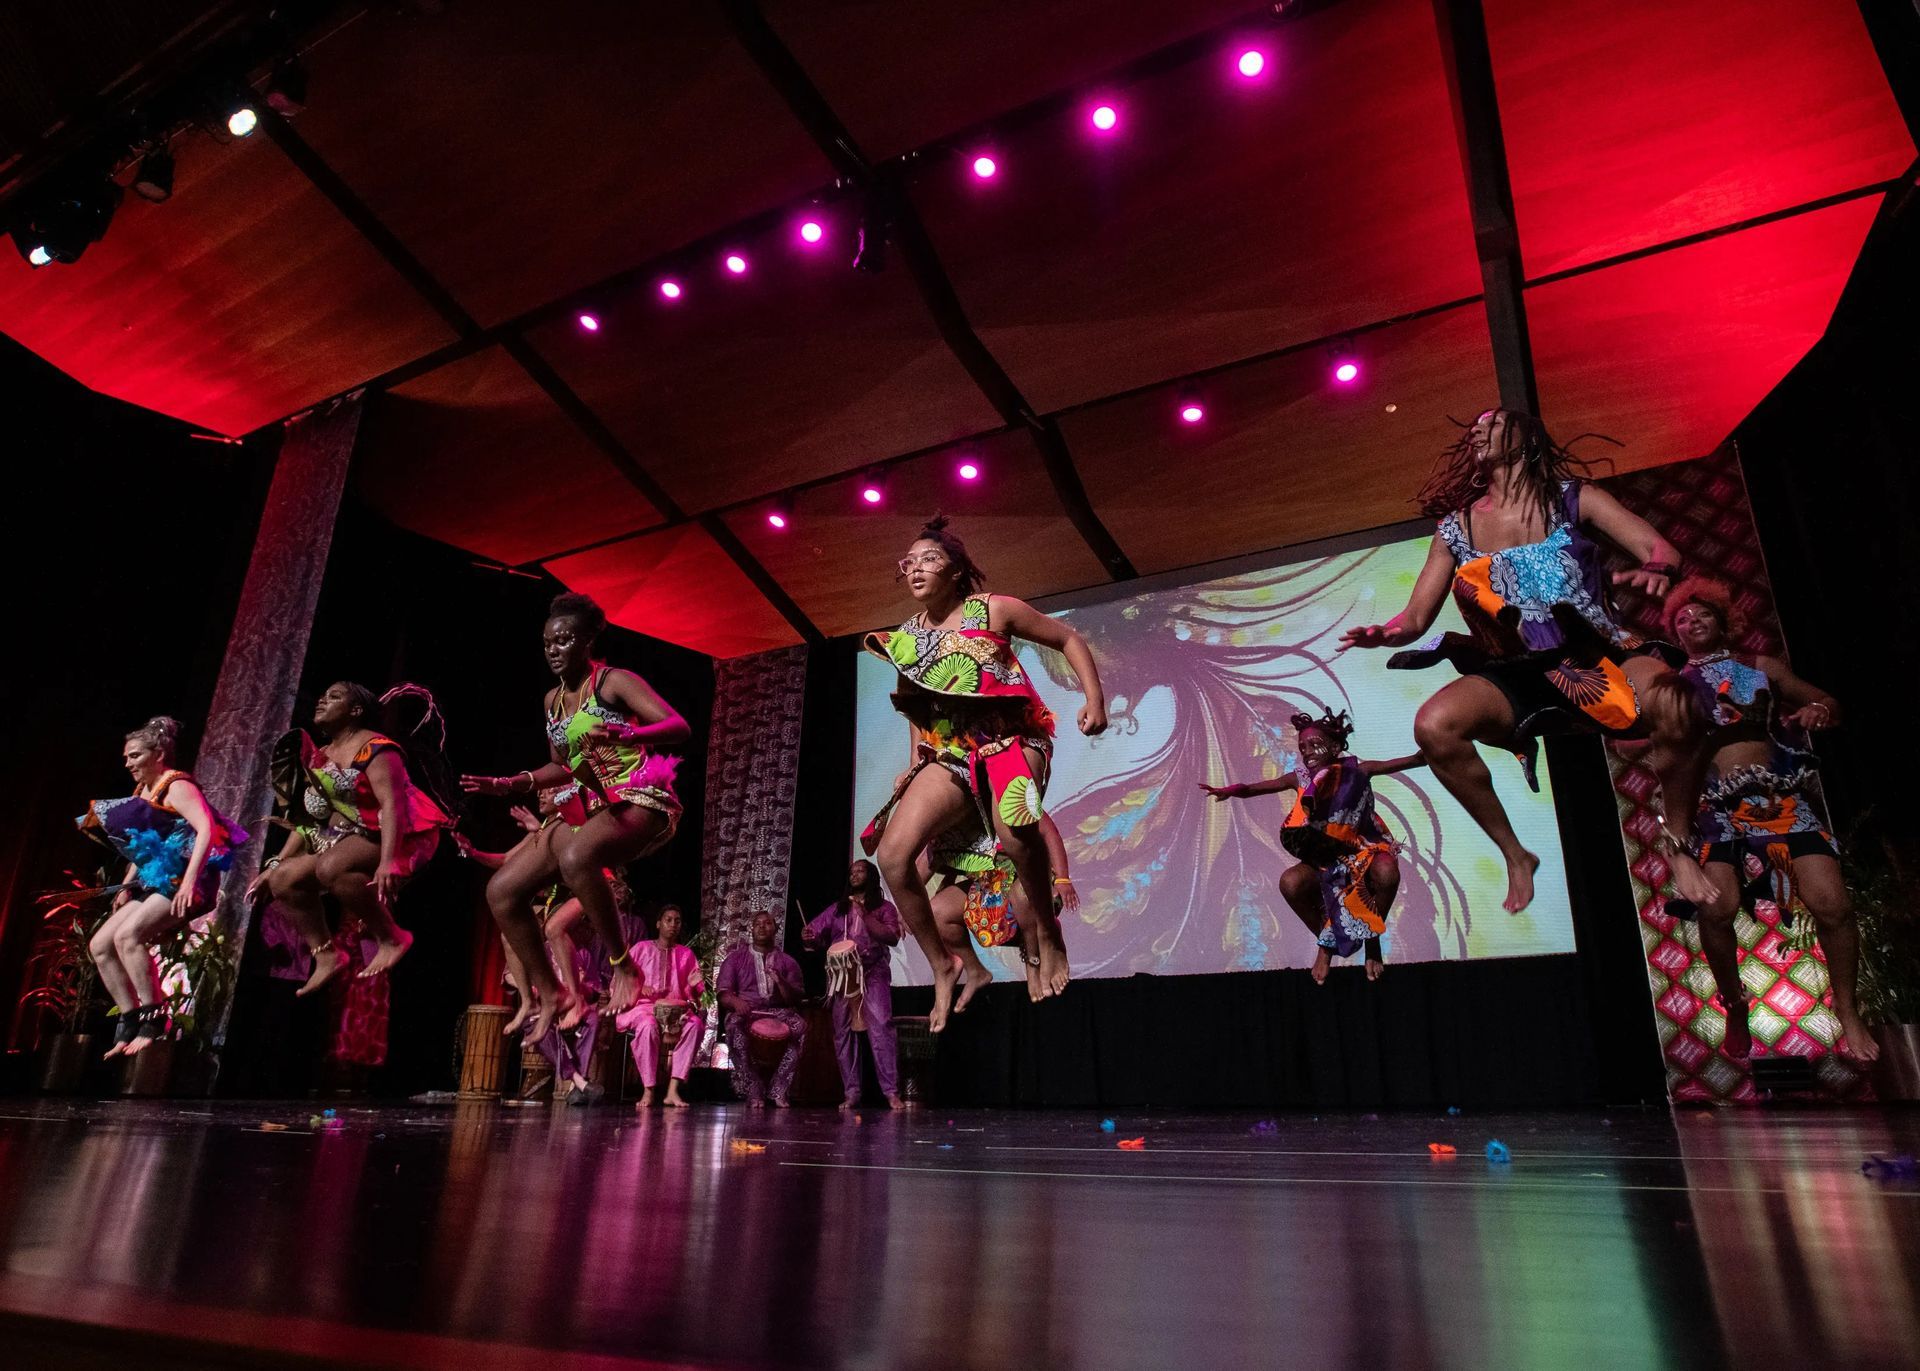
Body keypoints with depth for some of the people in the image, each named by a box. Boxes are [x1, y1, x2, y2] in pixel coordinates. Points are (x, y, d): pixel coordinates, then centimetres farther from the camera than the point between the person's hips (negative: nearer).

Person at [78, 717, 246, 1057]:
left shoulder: (176, 786, -9)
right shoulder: (142, 792, 18)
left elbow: (206, 828, -24)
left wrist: (188, 882, -32)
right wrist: (127, 886, 16)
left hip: (184, 881, -10)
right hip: (155, 882, 10)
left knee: (128, 935, -25)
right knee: (99, 946, 5)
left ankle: (154, 1020, -21)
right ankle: (129, 1025, 7)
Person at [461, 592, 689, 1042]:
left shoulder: (614, 680, -7)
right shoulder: (553, 700, 15)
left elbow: (679, 727, -19)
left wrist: (626, 736, -37)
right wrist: (510, 784, 8)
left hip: (639, 800, -8)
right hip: (588, 808, 8)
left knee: (575, 857, -40)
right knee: (502, 891, -2)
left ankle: (623, 967, -23)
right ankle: (551, 994, 9)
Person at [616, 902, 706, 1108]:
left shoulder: (686, 954, 15)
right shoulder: (641, 949, 10)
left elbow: (693, 994, 13)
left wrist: (693, 984, -10)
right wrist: (639, 987, -13)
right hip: (643, 1006, -2)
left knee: (695, 1024, -31)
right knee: (648, 1025, -38)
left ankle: (673, 1089, -35)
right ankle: (648, 1090, -31)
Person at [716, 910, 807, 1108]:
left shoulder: (787, 962, 17)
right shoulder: (736, 958, 16)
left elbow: (796, 999, 10)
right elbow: (723, 993, 6)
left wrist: (781, 982, -10)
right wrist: (735, 1001, -18)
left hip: (778, 1011, 1)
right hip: (745, 1010, -1)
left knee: (800, 1026, -32)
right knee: (735, 1025, -37)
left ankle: (778, 1089, -26)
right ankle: (753, 1091, -31)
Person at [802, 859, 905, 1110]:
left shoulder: (883, 907, 8)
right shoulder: (837, 908, 17)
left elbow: (893, 937, -7)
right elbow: (816, 929, 9)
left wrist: (865, 917, -11)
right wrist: (808, 936, -15)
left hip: (873, 976, -4)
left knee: (881, 1030, -15)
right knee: (843, 1033, 3)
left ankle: (892, 1093, -14)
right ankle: (851, 1093, 9)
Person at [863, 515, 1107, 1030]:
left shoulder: (993, 610, -5)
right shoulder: (905, 639, 7)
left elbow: (1068, 639, 1)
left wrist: (1095, 699, -10)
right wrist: (916, 764, 12)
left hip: (1010, 740, -5)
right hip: (949, 753, 5)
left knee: (1014, 826, -39)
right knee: (891, 854, -13)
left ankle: (1046, 934, -13)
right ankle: (942, 966, 6)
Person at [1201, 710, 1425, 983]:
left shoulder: (1356, 771, -11)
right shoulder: (1301, 778, -7)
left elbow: (1397, 764, -19)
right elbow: (1255, 788, -11)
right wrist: (1231, 790, -32)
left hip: (1364, 852, -2)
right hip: (1325, 861, 2)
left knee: (1387, 873, -36)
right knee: (1290, 882, -27)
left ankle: (1372, 939, -5)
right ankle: (1327, 941, 3)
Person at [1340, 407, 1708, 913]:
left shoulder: (1573, 497, 7)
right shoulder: (1456, 528, 12)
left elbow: (1660, 547, -3)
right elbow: (1416, 616, 8)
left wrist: (1655, 568, -28)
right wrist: (1385, 633, -16)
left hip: (1600, 657, -1)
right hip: (1518, 676, 2)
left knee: (1672, 705, -35)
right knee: (1434, 725, -28)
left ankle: (1679, 847, -4)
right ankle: (1515, 856, -5)